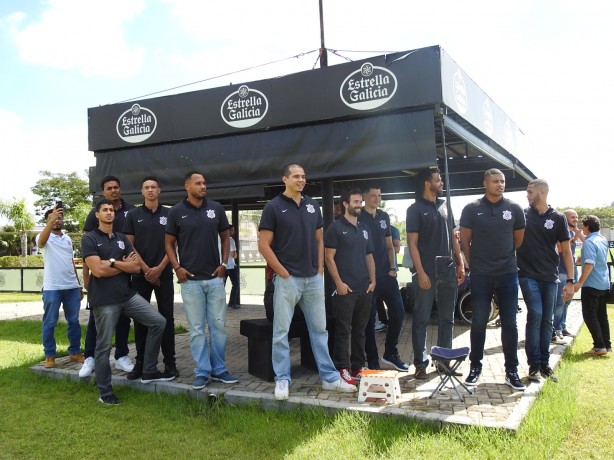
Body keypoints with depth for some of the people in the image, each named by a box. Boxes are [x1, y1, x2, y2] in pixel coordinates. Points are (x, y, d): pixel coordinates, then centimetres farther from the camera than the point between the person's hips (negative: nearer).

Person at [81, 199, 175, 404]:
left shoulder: (122, 238, 13)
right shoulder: (89, 239, -5)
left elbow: (137, 266, 3)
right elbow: (98, 270, -17)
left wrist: (113, 261, -10)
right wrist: (125, 265, -4)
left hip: (128, 295, 6)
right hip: (105, 300, -6)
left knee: (158, 322, 1)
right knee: (104, 346, 3)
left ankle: (149, 371, 11)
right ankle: (105, 393, 17)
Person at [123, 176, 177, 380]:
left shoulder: (169, 214, 5)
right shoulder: (133, 215, 5)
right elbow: (129, 246, 2)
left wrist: (159, 268, -8)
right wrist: (146, 269, -7)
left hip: (164, 274, 0)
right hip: (141, 274, 0)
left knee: (167, 317, 1)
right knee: (140, 319, 5)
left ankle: (170, 362, 9)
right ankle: (140, 362, 14)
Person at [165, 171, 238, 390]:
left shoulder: (216, 208, 4)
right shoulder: (176, 211, -2)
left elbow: (225, 237, 12)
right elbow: (169, 243, 5)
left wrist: (224, 263, 1)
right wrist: (177, 268, -7)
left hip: (215, 278, 2)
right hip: (190, 280, -2)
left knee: (219, 326, 7)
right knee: (196, 329, 3)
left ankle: (219, 369, 19)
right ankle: (202, 372, 13)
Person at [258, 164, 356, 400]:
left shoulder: (312, 205, 10)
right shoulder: (273, 207, -5)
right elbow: (264, 245, -9)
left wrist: (320, 269, 6)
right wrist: (283, 273, -11)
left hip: (314, 278, 5)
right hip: (287, 279, -5)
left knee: (320, 329, 11)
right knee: (281, 331, 2)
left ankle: (330, 378, 20)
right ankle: (282, 380, 13)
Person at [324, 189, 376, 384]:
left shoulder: (364, 229, 17)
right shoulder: (336, 227, -3)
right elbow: (329, 257, -8)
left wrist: (373, 280, 7)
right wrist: (339, 283, -14)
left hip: (365, 288, 6)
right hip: (345, 288, -6)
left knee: (360, 329, 11)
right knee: (343, 330, -3)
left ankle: (358, 367, 19)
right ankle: (342, 368, 3)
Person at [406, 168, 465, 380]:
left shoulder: (445, 206, 14)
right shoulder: (415, 209, -3)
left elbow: (453, 237, 18)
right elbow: (412, 243, -8)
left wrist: (460, 263, 9)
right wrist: (421, 273, -16)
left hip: (448, 270, 6)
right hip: (427, 272, -6)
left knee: (447, 318, 11)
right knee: (421, 319, 0)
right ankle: (420, 362, 7)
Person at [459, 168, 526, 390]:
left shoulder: (514, 209, 2)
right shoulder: (472, 209, -2)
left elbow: (519, 238, 13)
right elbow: (464, 240, 4)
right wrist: (473, 263, 4)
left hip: (508, 273, 2)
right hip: (481, 275, -1)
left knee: (509, 323, 5)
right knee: (478, 322, 5)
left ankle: (511, 371, 15)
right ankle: (475, 366, 18)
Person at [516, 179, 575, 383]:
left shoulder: (558, 218, 2)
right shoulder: (521, 215, 2)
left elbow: (566, 250, 3)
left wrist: (570, 280, -2)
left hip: (550, 277, 2)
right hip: (528, 275, -2)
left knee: (547, 320, 7)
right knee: (535, 315, -12)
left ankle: (544, 364, 18)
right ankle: (534, 364, -2)